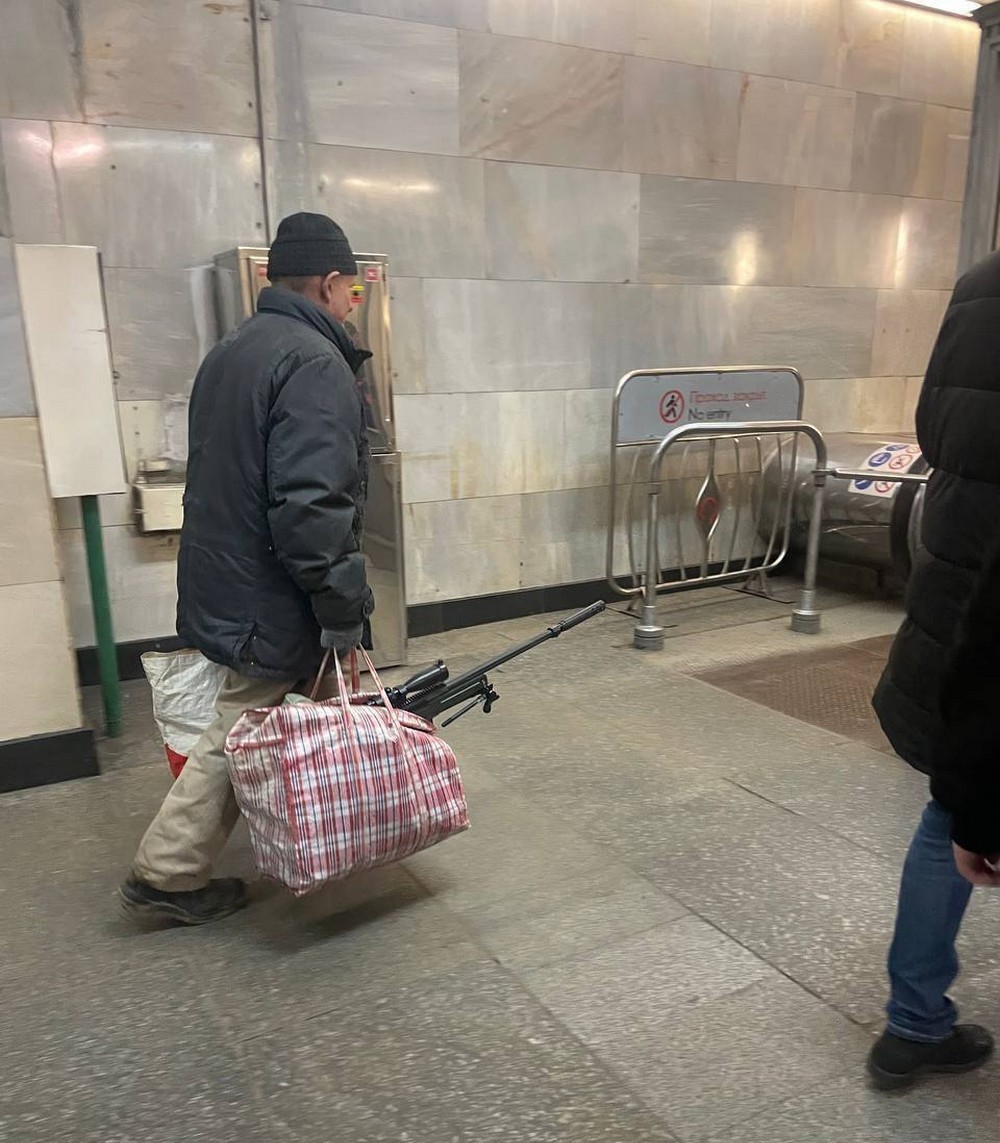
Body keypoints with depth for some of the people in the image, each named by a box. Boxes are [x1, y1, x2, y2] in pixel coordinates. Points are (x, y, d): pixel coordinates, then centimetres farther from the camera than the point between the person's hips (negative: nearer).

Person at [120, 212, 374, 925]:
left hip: (223, 578, 10)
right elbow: (312, 506, -28)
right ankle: (167, 874, 18)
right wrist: (342, 610, -21)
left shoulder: (231, 352, 13)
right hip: (272, 601, -10)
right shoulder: (314, 362, -19)